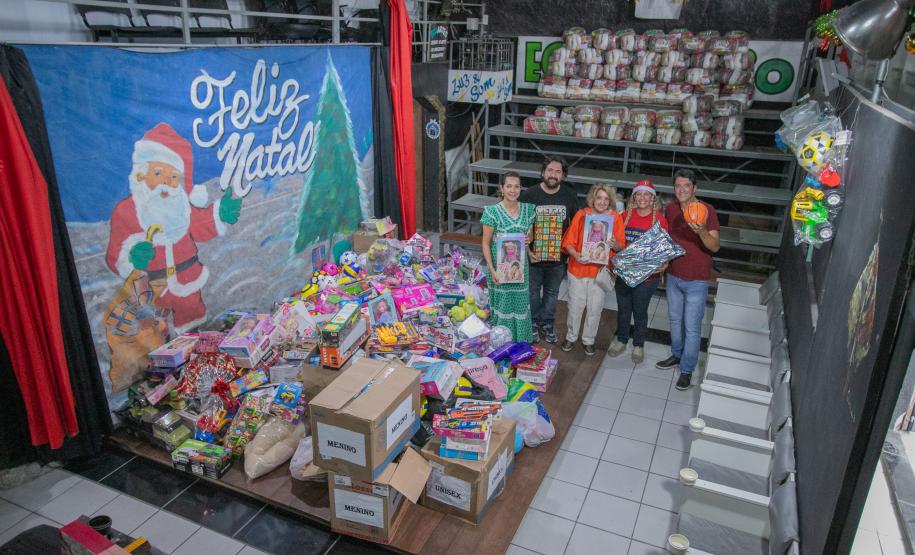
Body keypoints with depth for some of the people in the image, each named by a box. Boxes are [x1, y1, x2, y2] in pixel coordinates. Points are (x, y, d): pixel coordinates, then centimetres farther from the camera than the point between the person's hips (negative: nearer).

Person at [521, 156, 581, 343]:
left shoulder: (570, 195, -5)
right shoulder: (529, 195, -12)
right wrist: (527, 251, -12)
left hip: (558, 257, 2)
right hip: (534, 256, -2)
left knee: (552, 293, 18)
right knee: (533, 292, 14)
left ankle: (547, 323, 38)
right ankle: (533, 323, 34)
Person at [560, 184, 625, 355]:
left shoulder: (615, 218, -2)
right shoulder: (581, 214, -5)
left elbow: (622, 246, 2)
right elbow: (568, 242, -3)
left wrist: (614, 244, -20)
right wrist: (576, 255, -21)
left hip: (600, 270, 1)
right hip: (578, 268, 0)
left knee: (595, 308, 9)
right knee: (575, 306, 8)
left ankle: (588, 340, 29)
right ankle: (571, 337, 30)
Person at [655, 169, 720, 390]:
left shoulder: (707, 210, -16)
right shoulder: (670, 209, 0)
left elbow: (715, 247, -20)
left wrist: (702, 232, -38)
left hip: (696, 280, -5)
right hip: (673, 276, 5)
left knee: (692, 327, 2)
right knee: (675, 319, 20)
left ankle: (687, 370, 17)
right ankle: (677, 355, 40)